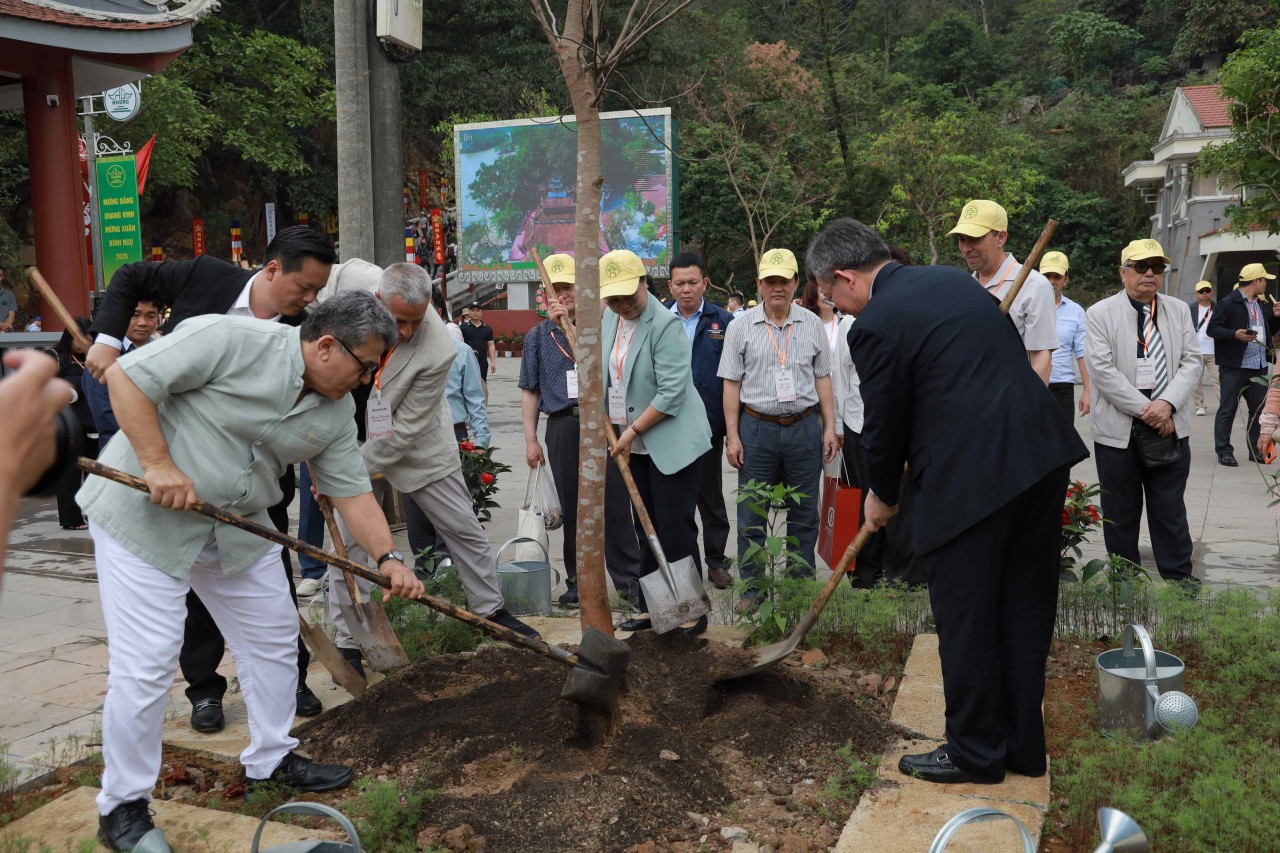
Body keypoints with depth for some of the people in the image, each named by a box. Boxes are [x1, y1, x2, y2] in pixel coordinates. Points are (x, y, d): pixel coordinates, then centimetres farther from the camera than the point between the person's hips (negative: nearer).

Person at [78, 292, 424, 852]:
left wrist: (387, 558, -7)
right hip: (143, 513, -7)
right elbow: (127, 376, -21)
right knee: (146, 661, -8)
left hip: (237, 528, 8)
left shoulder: (337, 412, -1)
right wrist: (158, 465, -25)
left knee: (274, 639, 12)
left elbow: (351, 490, 3)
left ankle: (271, 761, 32)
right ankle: (122, 805, 10)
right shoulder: (232, 341, -23)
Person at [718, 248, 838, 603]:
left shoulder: (812, 324, 5)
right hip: (756, 429, -1)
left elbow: (822, 379, 10)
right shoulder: (742, 326, 1)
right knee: (751, 516, 4)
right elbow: (732, 383, 1)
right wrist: (732, 435, -4)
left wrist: (829, 428, 5)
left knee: (803, 514, 9)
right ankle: (751, 590, 15)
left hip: (804, 428, 1)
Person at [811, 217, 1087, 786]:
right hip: (1042, 456, 9)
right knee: (1025, 608, 17)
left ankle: (975, 753, 22)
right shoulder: (952, 278, 15)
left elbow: (884, 425, -3)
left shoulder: (875, 326, -9)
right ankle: (1024, 745, 30)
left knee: (965, 621, 7)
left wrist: (882, 497, 17)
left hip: (972, 478, -9)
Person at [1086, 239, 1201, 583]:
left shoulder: (1179, 310, 9)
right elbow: (1102, 370, -11)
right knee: (1121, 514, 8)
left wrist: (1167, 404, -13)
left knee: (1171, 511, 9)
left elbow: (1191, 361, 4)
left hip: (1170, 426, 3)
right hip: (1118, 430, -2)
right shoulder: (1100, 314, -3)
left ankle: (1179, 579, 20)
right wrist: (1144, 409, -15)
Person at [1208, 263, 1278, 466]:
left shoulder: (1262, 305, 16)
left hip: (1259, 368, 7)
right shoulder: (1227, 303, -8)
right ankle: (1224, 451, 4)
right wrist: (1234, 334, -25)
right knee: (1227, 410, -1)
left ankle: (1256, 450, 21)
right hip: (1234, 367, -7)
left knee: (1258, 410, 11)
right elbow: (1212, 329, -12)